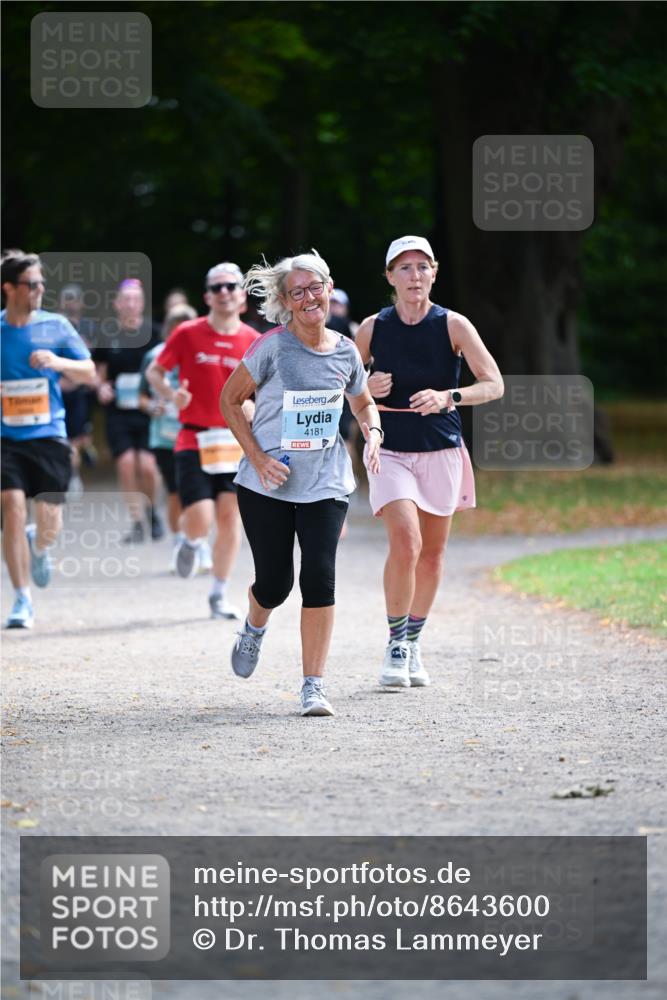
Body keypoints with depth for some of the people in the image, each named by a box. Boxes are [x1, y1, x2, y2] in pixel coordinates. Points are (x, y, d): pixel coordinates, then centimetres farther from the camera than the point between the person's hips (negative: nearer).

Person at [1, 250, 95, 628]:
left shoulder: (56, 326, 2)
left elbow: (89, 373, 2)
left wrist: (58, 362, -16)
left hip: (49, 437, 1)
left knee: (50, 522, -1)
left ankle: (38, 547, 38)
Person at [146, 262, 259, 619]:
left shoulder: (253, 341, 3)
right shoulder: (187, 334, -2)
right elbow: (154, 371, 7)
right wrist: (171, 395, -13)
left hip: (237, 441, 2)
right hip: (194, 440, -2)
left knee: (230, 517, -2)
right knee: (199, 520, -12)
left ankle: (218, 595, 11)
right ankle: (191, 543, 27)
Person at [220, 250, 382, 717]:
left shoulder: (345, 351, 2)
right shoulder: (272, 348, -9)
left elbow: (363, 402, 21)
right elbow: (231, 400, -1)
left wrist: (373, 431, -1)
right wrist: (257, 456, -11)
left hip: (326, 484, 2)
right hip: (268, 484, -2)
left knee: (320, 577, -12)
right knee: (275, 581, 4)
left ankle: (314, 685, -7)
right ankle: (254, 629, 42)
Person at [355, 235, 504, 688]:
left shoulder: (453, 325, -5)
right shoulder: (373, 328, -2)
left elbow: (494, 384, -11)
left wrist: (448, 397, -28)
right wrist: (368, 389, -13)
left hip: (442, 452, 1)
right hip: (391, 451, -1)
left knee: (432, 553, 10)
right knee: (406, 543, -19)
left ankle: (413, 645, 29)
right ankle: (395, 646, -5)